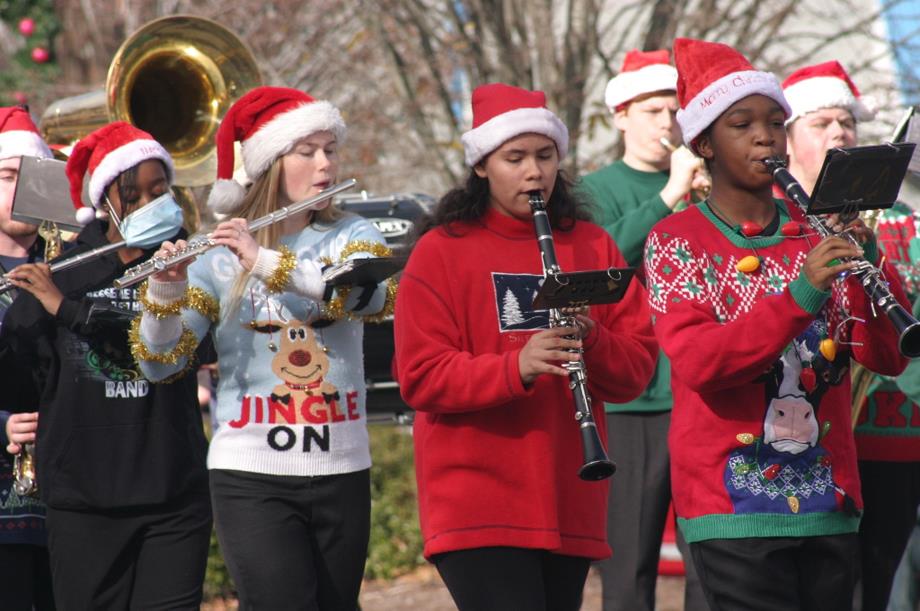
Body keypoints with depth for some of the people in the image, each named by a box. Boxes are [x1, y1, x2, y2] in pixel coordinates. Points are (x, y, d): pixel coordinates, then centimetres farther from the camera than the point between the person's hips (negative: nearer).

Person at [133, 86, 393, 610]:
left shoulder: (352, 235, 5)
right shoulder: (220, 255, -1)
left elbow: (376, 295, -19)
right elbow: (160, 363, -6)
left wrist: (268, 263, -27)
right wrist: (166, 291, -24)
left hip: (343, 473, 3)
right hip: (252, 475, -3)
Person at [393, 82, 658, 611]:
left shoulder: (592, 246, 11)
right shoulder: (441, 252, 0)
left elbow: (638, 366, 5)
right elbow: (420, 378, -9)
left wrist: (591, 342, -17)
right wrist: (515, 368, -25)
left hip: (569, 502, 5)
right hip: (477, 502, -4)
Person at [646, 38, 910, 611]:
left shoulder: (817, 235, 9)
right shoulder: (675, 241, -2)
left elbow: (887, 357, 2)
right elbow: (697, 363, -17)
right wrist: (799, 296, -27)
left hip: (830, 498, 4)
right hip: (735, 505, -4)